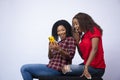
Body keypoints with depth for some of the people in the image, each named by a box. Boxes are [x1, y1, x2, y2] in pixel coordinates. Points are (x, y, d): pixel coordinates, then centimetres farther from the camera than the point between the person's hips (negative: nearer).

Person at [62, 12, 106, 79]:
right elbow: (83, 56, 11)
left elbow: (94, 49, -18)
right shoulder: (83, 36, 15)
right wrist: (77, 41, 2)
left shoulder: (94, 30, -4)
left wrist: (86, 67, -27)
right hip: (87, 65, 8)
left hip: (96, 68, -8)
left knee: (66, 69, -15)